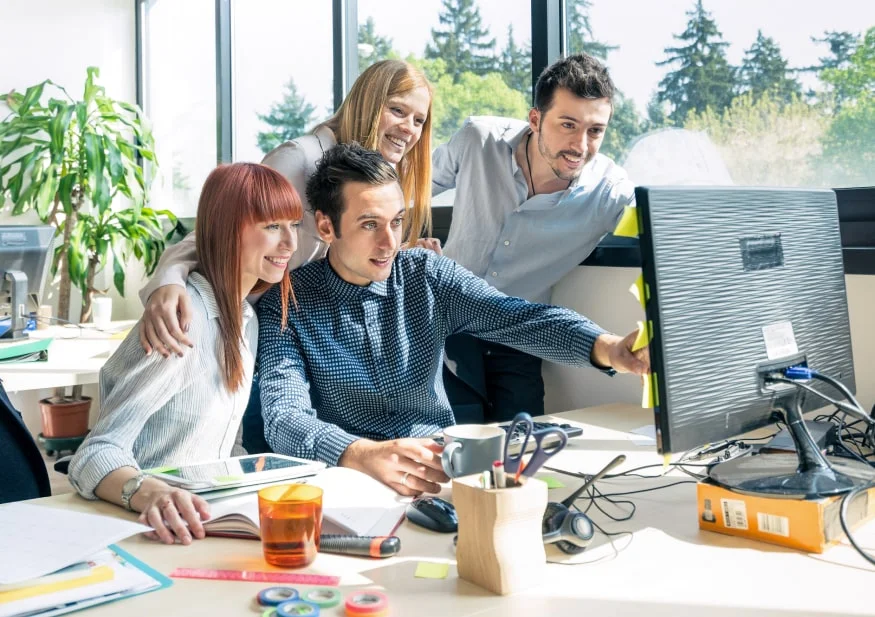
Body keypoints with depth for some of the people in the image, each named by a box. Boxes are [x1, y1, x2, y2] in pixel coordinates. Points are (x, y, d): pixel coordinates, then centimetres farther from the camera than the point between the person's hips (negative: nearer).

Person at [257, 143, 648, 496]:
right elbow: (283, 420, -20)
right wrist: (366, 455, -41)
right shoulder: (286, 307, -6)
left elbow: (518, 318, -11)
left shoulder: (429, 276, 3)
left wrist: (606, 348, -31)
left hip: (443, 468, 3)